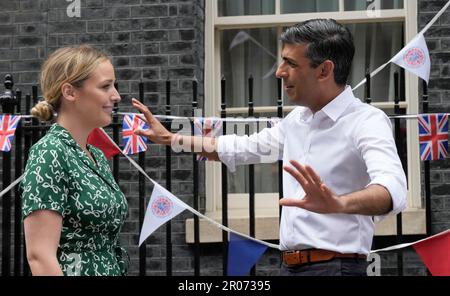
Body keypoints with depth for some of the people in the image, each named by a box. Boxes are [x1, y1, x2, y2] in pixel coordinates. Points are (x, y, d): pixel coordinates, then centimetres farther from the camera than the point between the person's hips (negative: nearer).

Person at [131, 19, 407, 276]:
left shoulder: (367, 121, -14)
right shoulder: (297, 119, 13)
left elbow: (393, 191, -32)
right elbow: (244, 148, 29)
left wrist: (338, 204, -51)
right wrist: (171, 138, 29)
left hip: (335, 265, -8)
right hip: (290, 265, 8)